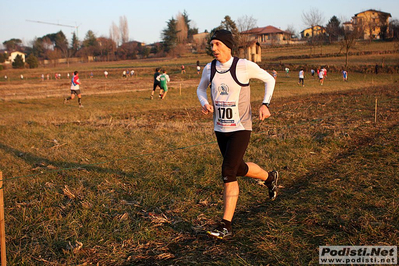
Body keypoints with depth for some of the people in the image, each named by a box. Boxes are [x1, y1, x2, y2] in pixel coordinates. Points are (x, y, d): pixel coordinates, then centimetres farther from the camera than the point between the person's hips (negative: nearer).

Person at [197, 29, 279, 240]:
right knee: (239, 169, 17)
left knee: (228, 173, -15)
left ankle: (226, 226, -1)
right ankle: (269, 177, 49)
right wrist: (205, 104, -4)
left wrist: (265, 104, -13)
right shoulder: (209, 69, 0)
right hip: (220, 129, 6)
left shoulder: (244, 66, -13)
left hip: (240, 128, -6)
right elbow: (201, 89, 19)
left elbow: (269, 79, 1)